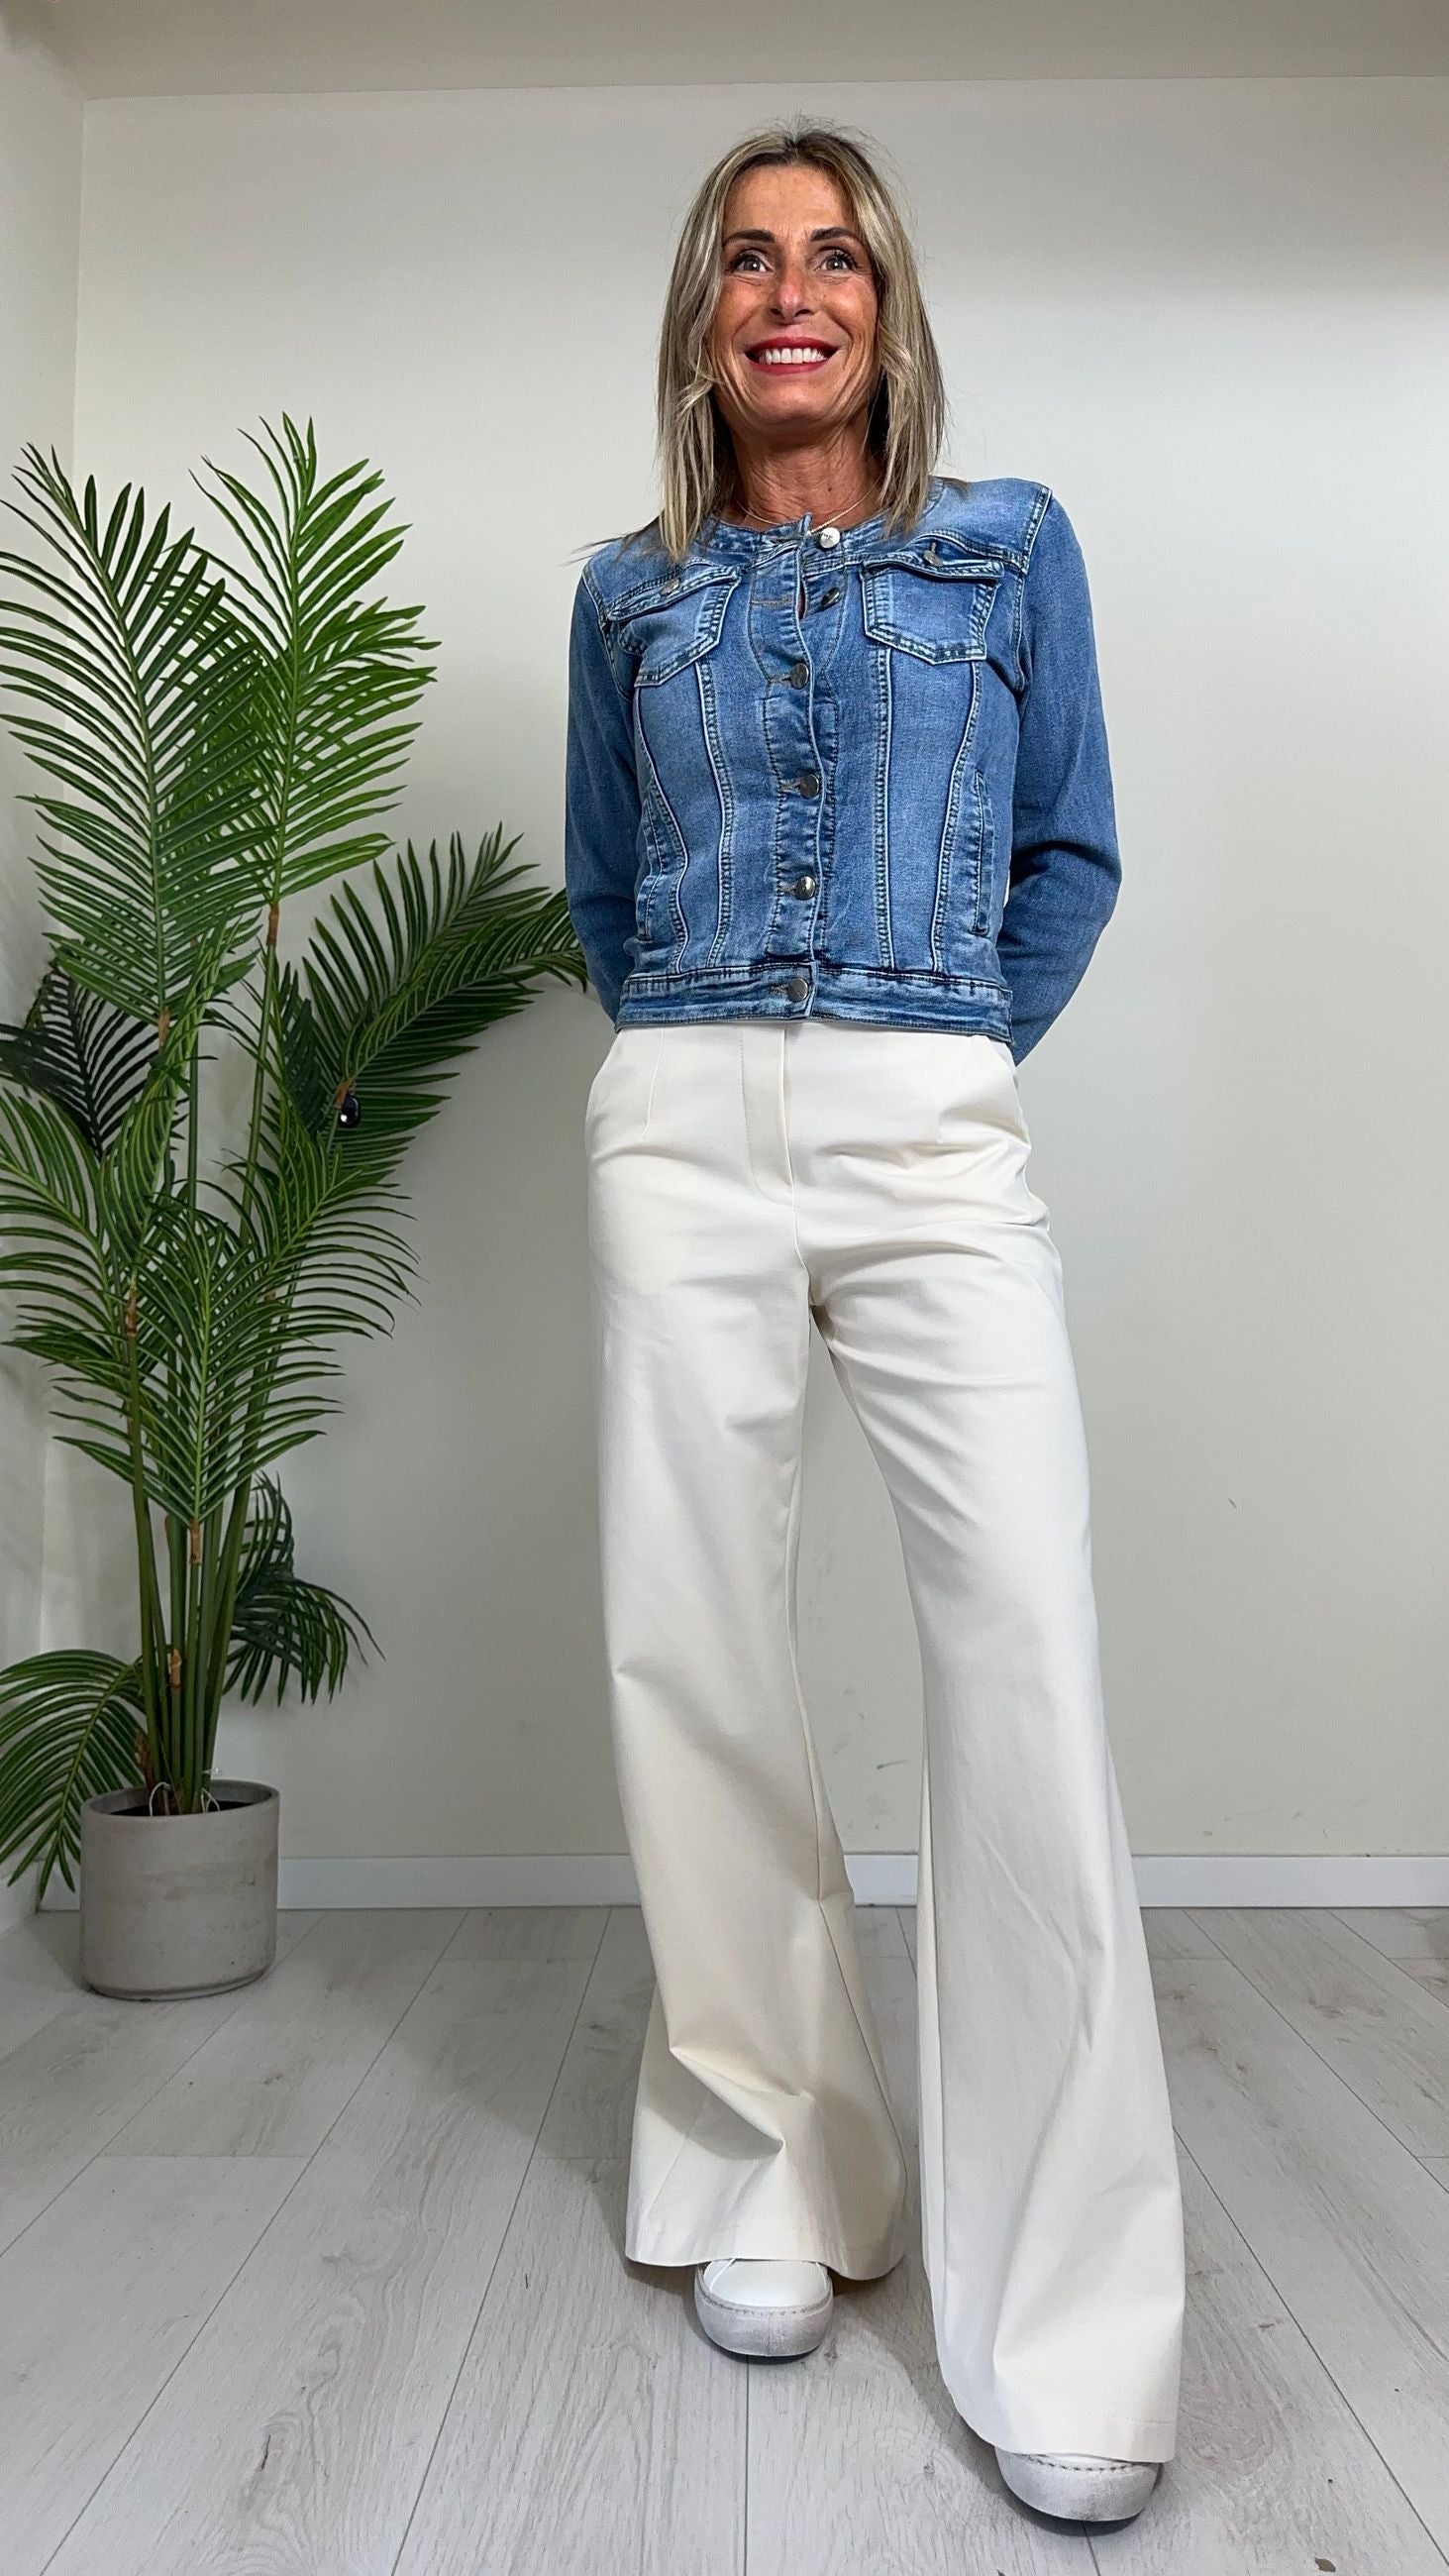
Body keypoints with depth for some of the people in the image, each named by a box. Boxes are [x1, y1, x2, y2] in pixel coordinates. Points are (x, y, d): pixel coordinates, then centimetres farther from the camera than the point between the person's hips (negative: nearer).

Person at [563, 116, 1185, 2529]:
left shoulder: (1010, 543, 13)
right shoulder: (634, 590, 17)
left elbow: (1071, 855, 15)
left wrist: (944, 1056, 11)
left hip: (940, 1146, -2)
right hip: (683, 1140, 2)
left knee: (1031, 1659, -14)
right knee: (695, 1648, 0)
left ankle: (1065, 2327, -4)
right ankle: (771, 2179, 17)